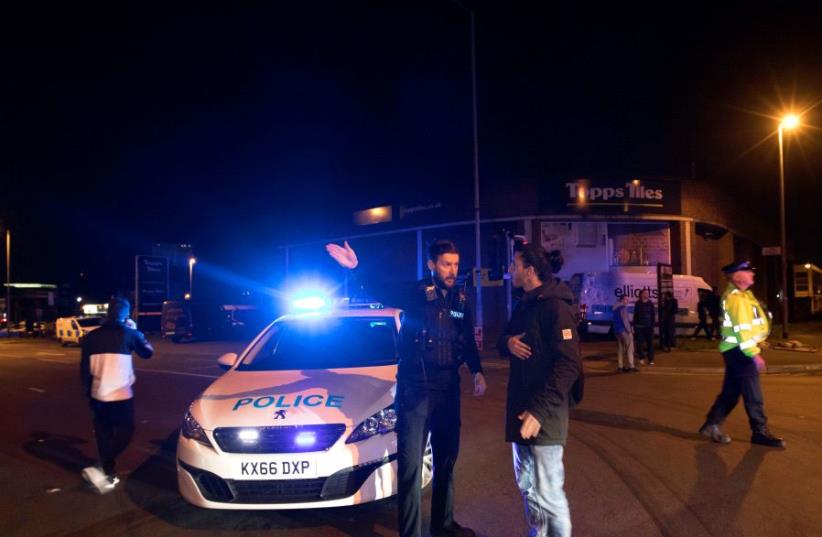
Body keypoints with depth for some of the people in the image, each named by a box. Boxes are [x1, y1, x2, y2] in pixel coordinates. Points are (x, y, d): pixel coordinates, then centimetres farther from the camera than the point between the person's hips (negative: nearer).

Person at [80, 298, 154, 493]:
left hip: (97, 394, 5)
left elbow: (85, 368, 7)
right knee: (124, 431, 7)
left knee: (104, 433, 16)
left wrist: (87, 390, 19)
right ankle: (100, 469, -10)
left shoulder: (92, 336, 5)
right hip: (121, 394, -5)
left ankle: (108, 474, 23)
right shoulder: (128, 333, -6)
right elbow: (147, 352, 11)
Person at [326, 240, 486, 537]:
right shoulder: (415, 294, -9)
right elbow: (379, 289, -21)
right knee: (410, 465, 1)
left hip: (448, 389, 5)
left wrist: (477, 371, 10)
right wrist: (356, 268, -38)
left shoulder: (461, 299, 4)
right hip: (414, 389, -5)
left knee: (446, 459, 18)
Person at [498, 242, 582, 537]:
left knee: (548, 491, -3)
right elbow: (503, 341, 20)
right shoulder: (524, 305, 14)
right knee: (526, 484, 18)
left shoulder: (555, 306, -15)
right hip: (520, 408, 9)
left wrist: (539, 411, -28)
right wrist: (508, 342, -6)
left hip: (544, 414, -9)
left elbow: (568, 365, -21)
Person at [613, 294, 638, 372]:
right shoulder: (623, 308, -12)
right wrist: (629, 331, -14)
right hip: (624, 330, -9)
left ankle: (620, 367, 8)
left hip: (617, 331, 9)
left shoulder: (616, 308, 16)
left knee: (620, 349, 9)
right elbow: (625, 320, -18)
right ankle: (631, 367, -6)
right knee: (629, 349, -4)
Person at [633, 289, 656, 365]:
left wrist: (653, 325, -2)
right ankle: (641, 358, 16)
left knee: (650, 343, 1)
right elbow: (635, 315, 4)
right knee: (639, 343, 0)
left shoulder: (650, 303, 5)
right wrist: (634, 326, 0)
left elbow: (653, 315, 6)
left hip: (649, 327, 1)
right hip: (639, 327, -1)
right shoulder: (638, 303, 2)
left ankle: (651, 360, 7)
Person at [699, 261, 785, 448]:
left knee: (730, 392, 13)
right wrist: (754, 354, -23)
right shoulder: (736, 298, -17)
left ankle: (711, 425, 18)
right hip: (739, 351, -10)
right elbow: (741, 329, -23)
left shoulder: (740, 295, 17)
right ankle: (760, 432, 9)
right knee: (753, 394, -1)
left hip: (737, 350, 10)